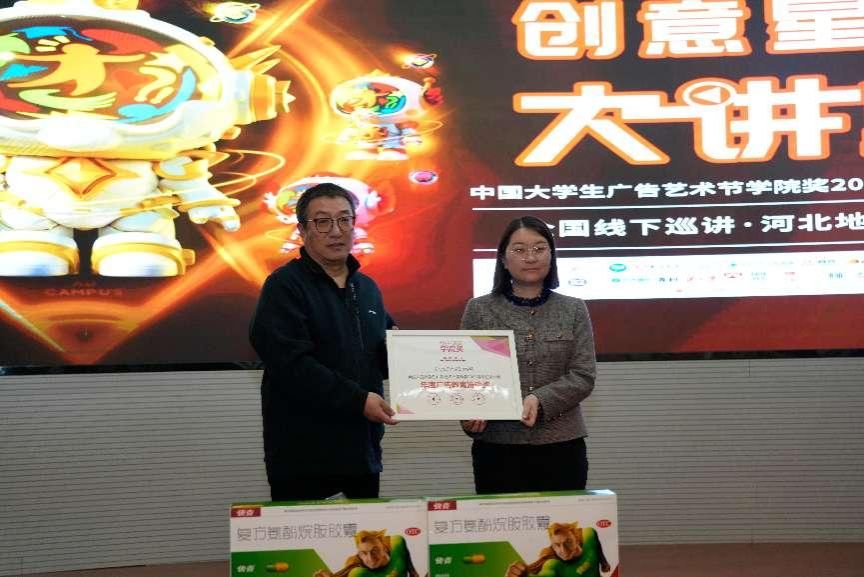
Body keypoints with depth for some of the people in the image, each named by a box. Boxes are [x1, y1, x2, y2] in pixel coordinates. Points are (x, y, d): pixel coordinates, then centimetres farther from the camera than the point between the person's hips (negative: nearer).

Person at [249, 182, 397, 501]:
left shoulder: (367, 288, 15)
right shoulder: (285, 286, -9)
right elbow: (290, 364, -20)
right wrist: (358, 400, -22)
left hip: (362, 449, 7)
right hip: (302, 455, -7)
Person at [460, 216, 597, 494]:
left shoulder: (574, 310, 6)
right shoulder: (479, 310, 3)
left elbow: (583, 377, -1)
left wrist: (540, 400, -17)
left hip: (561, 446, 1)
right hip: (497, 447, -1)